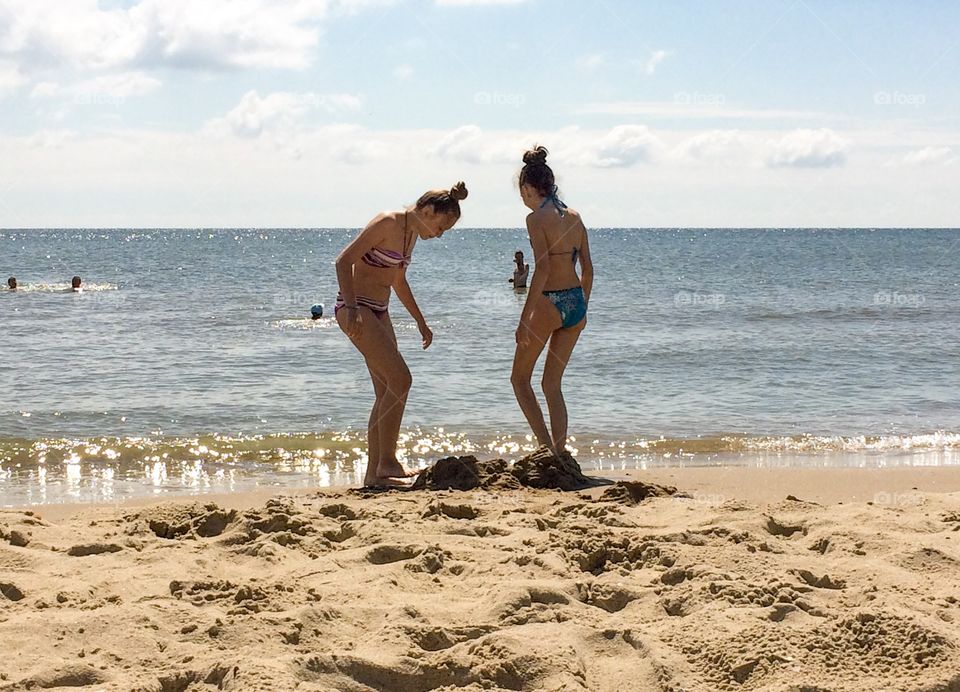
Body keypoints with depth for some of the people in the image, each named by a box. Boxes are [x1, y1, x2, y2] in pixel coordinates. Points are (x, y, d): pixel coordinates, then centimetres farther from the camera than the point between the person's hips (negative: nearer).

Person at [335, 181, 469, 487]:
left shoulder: (412, 232, 12)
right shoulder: (387, 224, -15)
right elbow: (344, 261, -20)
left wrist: (421, 323, 28)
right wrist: (352, 308, -28)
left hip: (378, 312, 10)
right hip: (356, 309, -10)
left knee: (387, 393, 5)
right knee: (400, 379, -17)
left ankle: (374, 473, 7)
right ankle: (387, 462, -12)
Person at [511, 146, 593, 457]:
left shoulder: (536, 218, -10)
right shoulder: (574, 217, 10)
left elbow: (542, 268, -19)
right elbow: (588, 269, 12)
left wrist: (524, 319, -18)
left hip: (550, 304, -7)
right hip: (576, 303, 7)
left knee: (519, 378, 10)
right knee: (552, 383, 16)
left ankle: (546, 447, -2)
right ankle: (559, 453, 11)